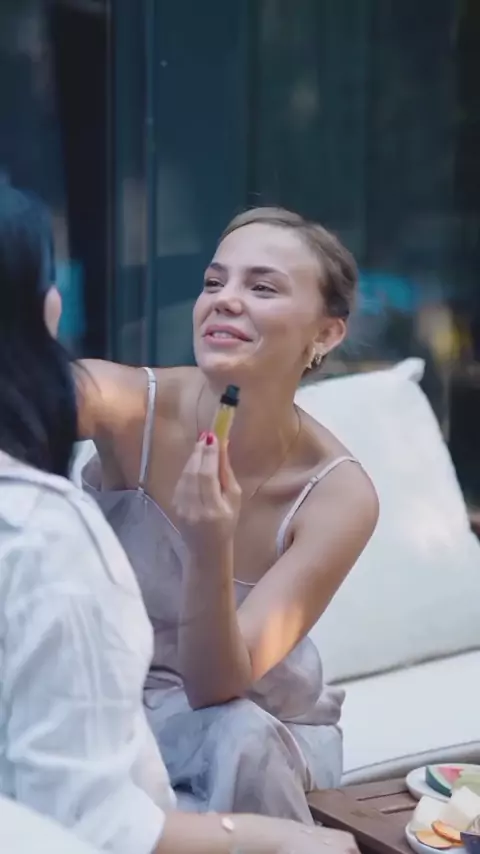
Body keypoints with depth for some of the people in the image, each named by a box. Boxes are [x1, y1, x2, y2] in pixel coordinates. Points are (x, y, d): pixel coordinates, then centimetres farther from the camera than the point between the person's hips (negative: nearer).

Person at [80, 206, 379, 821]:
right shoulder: (133, 406, -20)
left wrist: (210, 555, -41)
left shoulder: (338, 495, -20)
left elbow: (217, 687, -23)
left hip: (266, 724, 0)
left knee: (238, 745, -31)